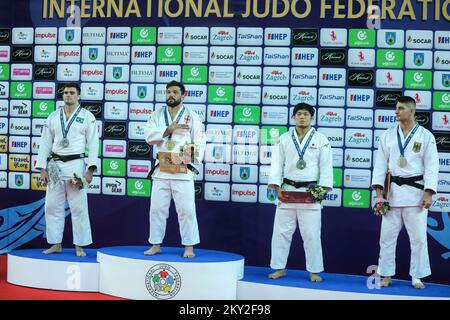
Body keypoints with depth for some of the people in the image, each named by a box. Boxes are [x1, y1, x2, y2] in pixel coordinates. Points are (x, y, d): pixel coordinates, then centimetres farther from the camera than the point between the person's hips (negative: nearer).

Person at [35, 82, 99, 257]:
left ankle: (80, 246, 8)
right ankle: (56, 244, 19)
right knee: (52, 206, 7)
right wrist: (42, 168, 3)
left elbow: (93, 144, -3)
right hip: (55, 165, 4)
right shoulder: (53, 116, 10)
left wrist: (90, 170, -12)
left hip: (76, 165, -4)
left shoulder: (87, 116, 0)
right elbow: (45, 143, 10)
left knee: (79, 208, -2)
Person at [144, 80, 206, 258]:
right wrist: (169, 129, -17)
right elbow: (149, 136, -5)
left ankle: (189, 247, 9)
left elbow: (199, 143, -1)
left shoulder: (192, 116, 3)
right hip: (161, 169, 3)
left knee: (186, 209, -2)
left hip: (183, 170, -3)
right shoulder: (157, 115, 10)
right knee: (157, 208, 7)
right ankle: (156, 245, 20)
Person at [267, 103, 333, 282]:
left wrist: (321, 190, -11)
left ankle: (314, 271, 14)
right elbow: (277, 164, 3)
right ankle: (279, 268, 19)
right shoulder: (284, 139, 6)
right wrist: (277, 188, -7)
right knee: (281, 232, 6)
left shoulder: (321, 139, 1)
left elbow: (326, 166, -2)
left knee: (311, 234, 2)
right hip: (287, 191, 2)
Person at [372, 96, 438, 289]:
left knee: (418, 237, 3)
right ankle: (386, 275, 16)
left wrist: (428, 193, -12)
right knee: (387, 235, 5)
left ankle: (417, 277, 16)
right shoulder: (388, 135, 5)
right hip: (393, 190, 2)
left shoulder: (425, 136, -1)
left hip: (415, 190, -2)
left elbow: (431, 166, -4)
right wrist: (379, 192, -4)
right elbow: (380, 164, 4)